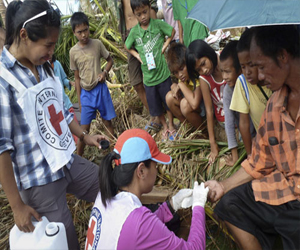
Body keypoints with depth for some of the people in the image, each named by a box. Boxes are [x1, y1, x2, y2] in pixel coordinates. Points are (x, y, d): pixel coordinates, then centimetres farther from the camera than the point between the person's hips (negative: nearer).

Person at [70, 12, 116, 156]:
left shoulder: (97, 44, -4)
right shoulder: (73, 52, -3)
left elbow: (110, 60, 9)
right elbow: (77, 77, 3)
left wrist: (105, 72, -11)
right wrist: (79, 100, 3)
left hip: (101, 89, 0)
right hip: (86, 93, 0)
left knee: (107, 122, 10)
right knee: (84, 129, 0)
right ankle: (78, 159, 11)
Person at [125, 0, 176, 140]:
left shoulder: (158, 24, -9)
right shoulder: (134, 32, -4)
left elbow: (172, 32, 5)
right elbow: (127, 47, 12)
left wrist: (165, 46, -6)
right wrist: (137, 55, -3)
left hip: (163, 72, -2)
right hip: (148, 76, 2)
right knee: (155, 106, 14)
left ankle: (171, 125, 34)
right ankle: (165, 127, 36)